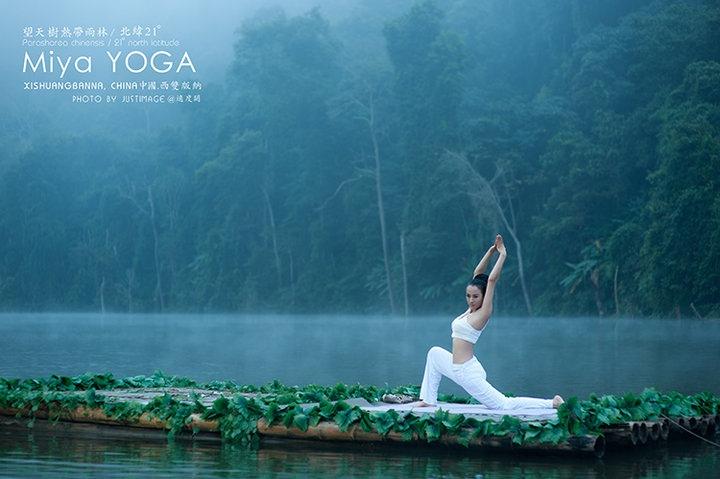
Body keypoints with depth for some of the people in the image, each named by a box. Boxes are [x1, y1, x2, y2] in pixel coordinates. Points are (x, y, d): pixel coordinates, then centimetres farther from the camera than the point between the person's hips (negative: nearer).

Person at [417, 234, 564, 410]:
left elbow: (492, 279, -18)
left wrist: (502, 255, -14)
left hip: (467, 372, -9)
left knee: (505, 405, -8)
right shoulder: (471, 309, 8)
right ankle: (429, 400, 23)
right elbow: (477, 274, 11)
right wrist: (491, 251, 7)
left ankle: (551, 403, -5)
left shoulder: (483, 313, -12)